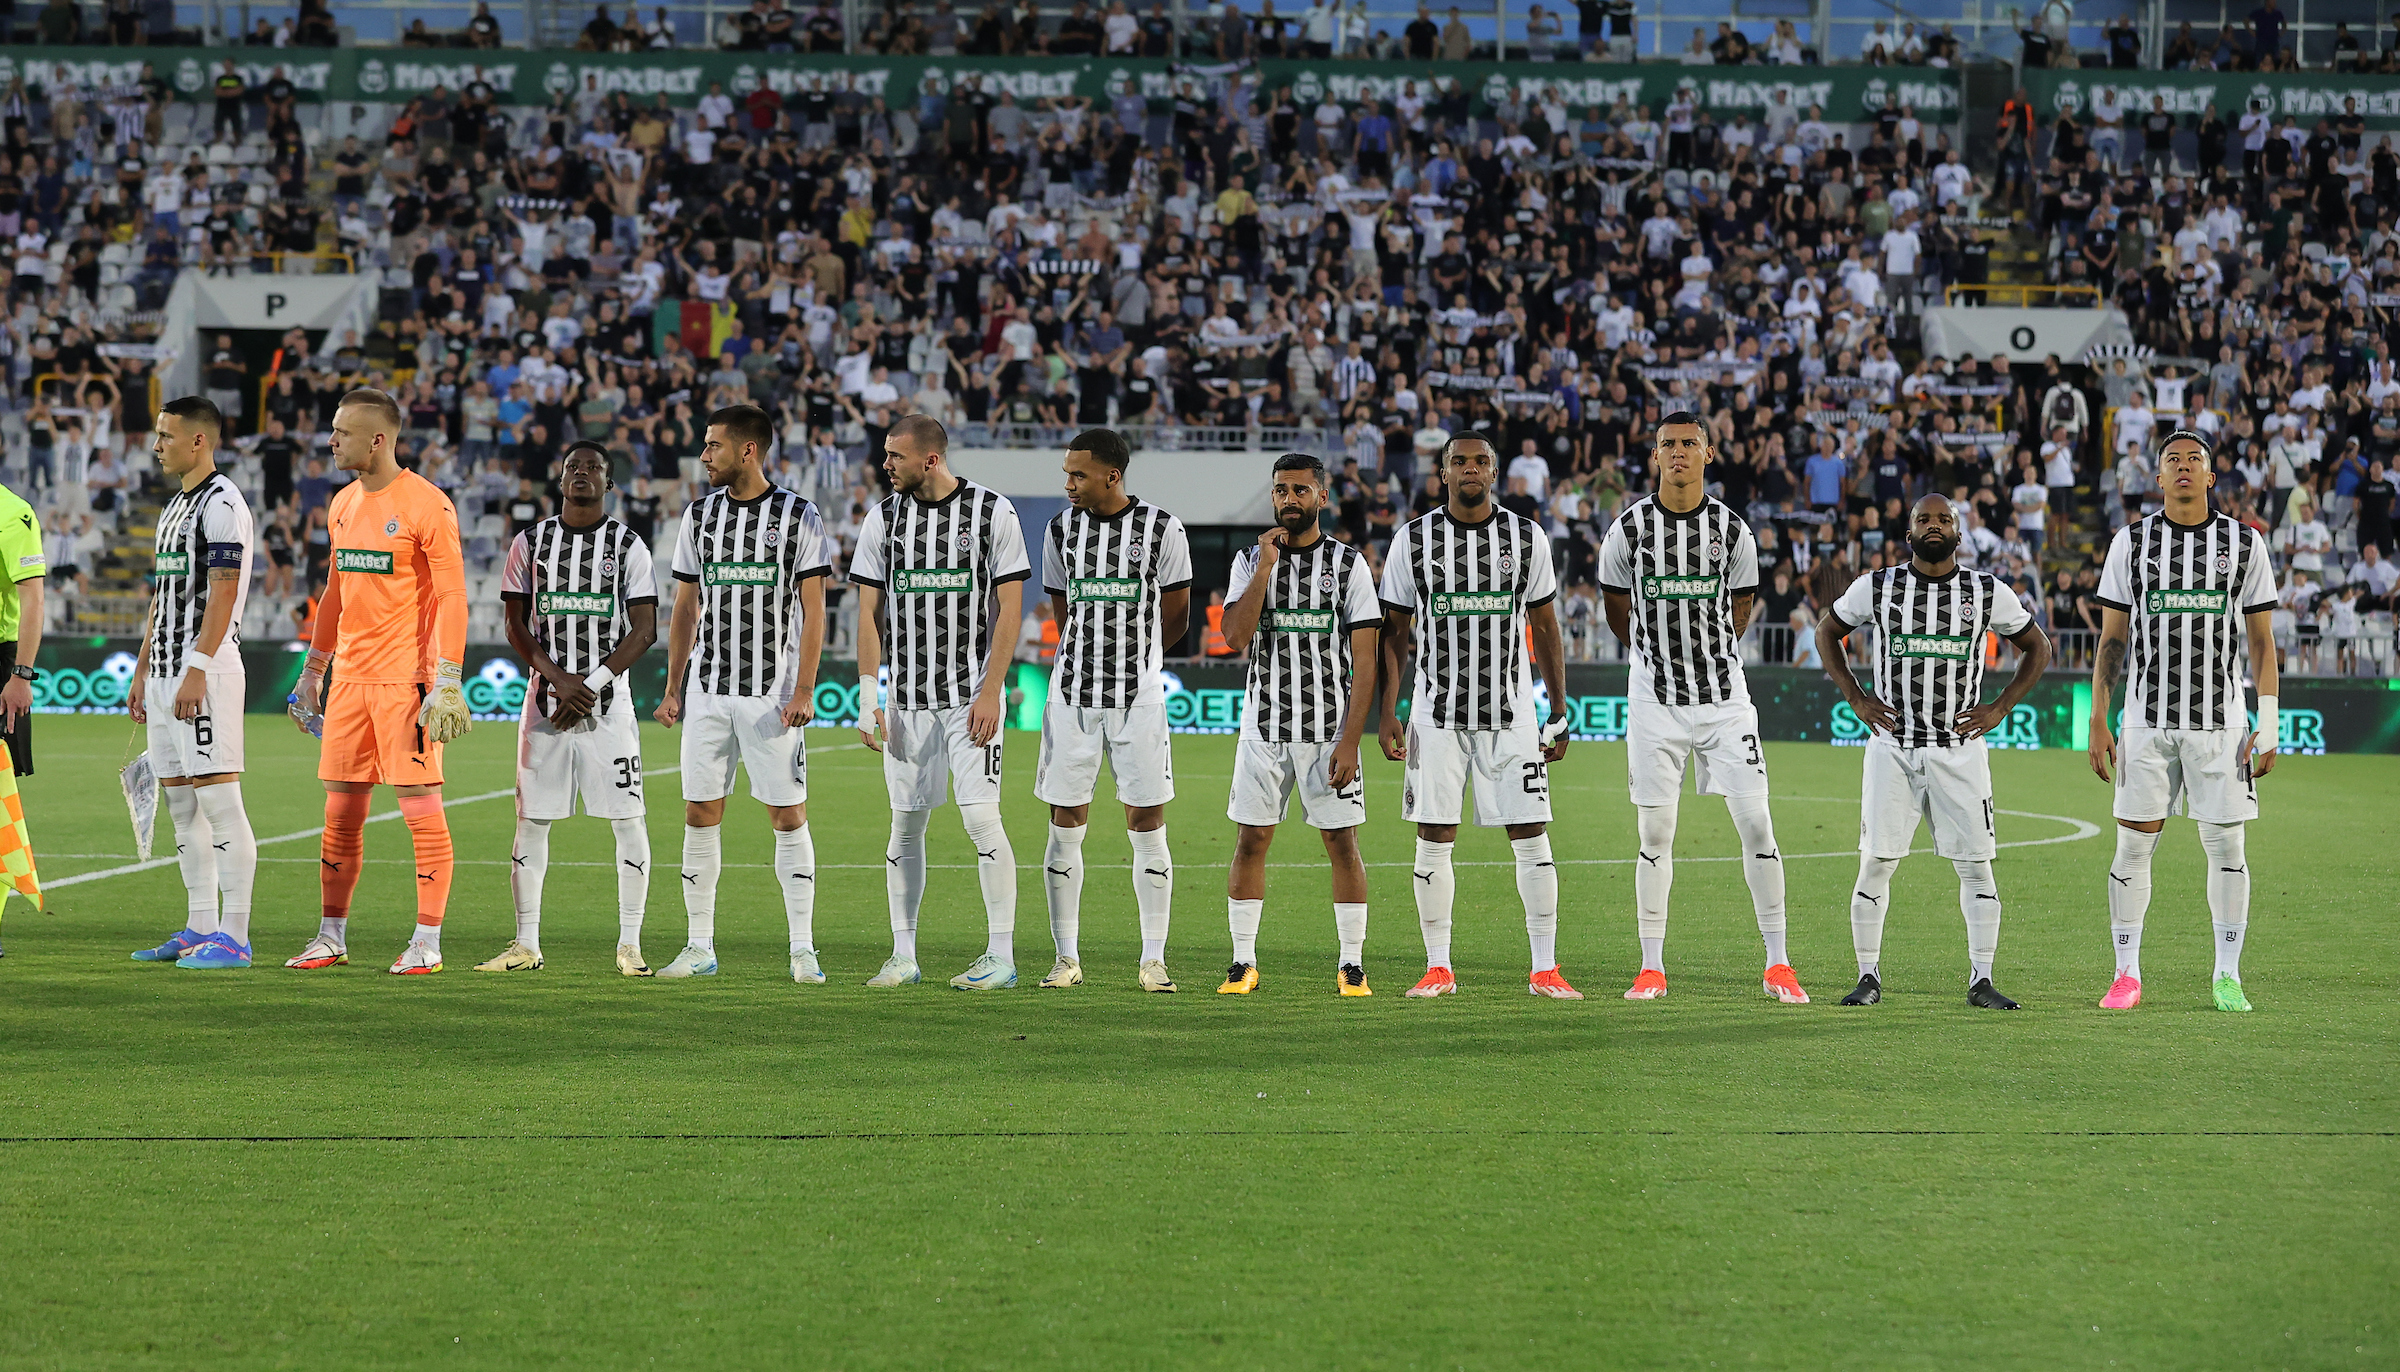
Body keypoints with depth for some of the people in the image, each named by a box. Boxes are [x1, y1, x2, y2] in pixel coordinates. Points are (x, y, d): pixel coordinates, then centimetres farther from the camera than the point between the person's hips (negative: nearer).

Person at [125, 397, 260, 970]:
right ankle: (200, 929, 15)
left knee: (218, 797, -10)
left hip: (205, 670, -10)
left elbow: (223, 593, -18)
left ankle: (234, 937, -11)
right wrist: (142, 671, 22)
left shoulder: (222, 503, -10)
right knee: (181, 802, 10)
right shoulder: (174, 508, 20)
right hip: (165, 673, 10)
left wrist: (196, 670, -23)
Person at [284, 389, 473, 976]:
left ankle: (427, 943, 0)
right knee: (341, 811, 8)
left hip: (405, 679, -7)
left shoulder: (426, 505, -9)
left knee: (421, 807, -4)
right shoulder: (344, 503, 14)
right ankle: (332, 938, 15)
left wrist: (447, 680, -19)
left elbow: (452, 597, -12)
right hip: (350, 679, 7)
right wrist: (312, 672, 23)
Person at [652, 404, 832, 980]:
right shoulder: (701, 514, 10)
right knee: (700, 813, 3)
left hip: (773, 692, -4)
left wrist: (804, 690, -12)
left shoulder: (798, 517, -3)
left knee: (788, 814, -4)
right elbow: (686, 609, 15)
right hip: (708, 689, 4)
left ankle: (803, 949, 0)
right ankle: (700, 948, 9)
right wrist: (672, 690, 11)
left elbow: (813, 610, -4)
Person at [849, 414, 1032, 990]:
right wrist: (868, 699, 0)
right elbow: (869, 614, 7)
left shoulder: (992, 512, -4)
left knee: (981, 818, -9)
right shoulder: (883, 517, 6)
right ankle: (903, 958, 12)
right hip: (906, 698, 4)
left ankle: (1001, 957, -4)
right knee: (907, 824, 5)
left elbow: (1009, 609, -4)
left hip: (970, 695, -3)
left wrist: (990, 693, -11)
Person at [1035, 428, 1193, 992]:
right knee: (1066, 828, 2)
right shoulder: (1061, 529, 5)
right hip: (1072, 695, 2)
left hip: (1139, 696, -2)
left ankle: (1153, 960, 5)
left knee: (1148, 827, -1)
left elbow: (1175, 615, 5)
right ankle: (1067, 958, 10)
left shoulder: (1161, 529, -4)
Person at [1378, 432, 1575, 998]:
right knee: (1434, 839, 0)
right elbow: (1395, 632, 6)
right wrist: (1388, 713, -1)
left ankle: (1545, 969, 2)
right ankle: (1438, 968, 9)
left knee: (1531, 837, -3)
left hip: (1511, 713, 0)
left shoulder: (1526, 538, 4)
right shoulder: (1413, 540, 1)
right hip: (1438, 713, 0)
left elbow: (1546, 629, 9)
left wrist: (1559, 715, 6)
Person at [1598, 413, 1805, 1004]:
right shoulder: (1630, 527, -1)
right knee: (1655, 834, 0)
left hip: (1723, 692, 0)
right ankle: (1652, 969, 8)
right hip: (1655, 694, 0)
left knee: (1757, 825, -4)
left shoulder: (1732, 529, 0)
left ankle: (1777, 964, 3)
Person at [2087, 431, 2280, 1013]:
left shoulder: (2245, 543, 5)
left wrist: (2267, 726, 0)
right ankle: (2127, 974, 8)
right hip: (2147, 719, 0)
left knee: (2226, 845, 0)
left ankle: (2227, 976, 9)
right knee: (2134, 844, -1)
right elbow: (2111, 640, 8)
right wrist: (2098, 722, 1)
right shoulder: (2131, 543, 5)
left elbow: (2262, 640, 7)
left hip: (2220, 719, 0)